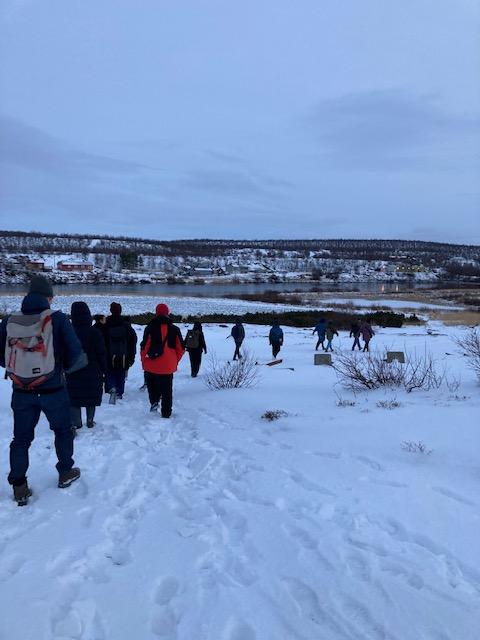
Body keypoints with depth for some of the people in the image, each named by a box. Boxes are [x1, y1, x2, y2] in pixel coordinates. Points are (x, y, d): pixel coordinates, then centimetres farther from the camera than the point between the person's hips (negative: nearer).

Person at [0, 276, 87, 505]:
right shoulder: (57, 319, -14)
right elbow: (75, 353, -13)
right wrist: (66, 367, 8)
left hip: (21, 392, 2)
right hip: (53, 390, -2)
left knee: (21, 437, 15)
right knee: (62, 430, 21)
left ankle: (19, 487, 17)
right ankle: (65, 473, 33)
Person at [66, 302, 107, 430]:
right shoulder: (94, 332, -9)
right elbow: (102, 353, -6)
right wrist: (103, 369, 4)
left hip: (73, 373, 0)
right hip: (93, 372, 0)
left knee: (74, 398, 7)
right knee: (91, 397, 13)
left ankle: (76, 423, 5)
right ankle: (90, 421, 22)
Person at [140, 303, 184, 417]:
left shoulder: (150, 328, -6)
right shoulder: (175, 329, 1)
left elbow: (144, 347, -7)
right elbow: (181, 349, 4)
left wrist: (144, 362, 6)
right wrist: (175, 362, 16)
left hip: (151, 366, -1)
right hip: (168, 367, 1)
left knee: (151, 384, 23)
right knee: (167, 391, 9)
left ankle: (154, 401, 3)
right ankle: (166, 413, 11)